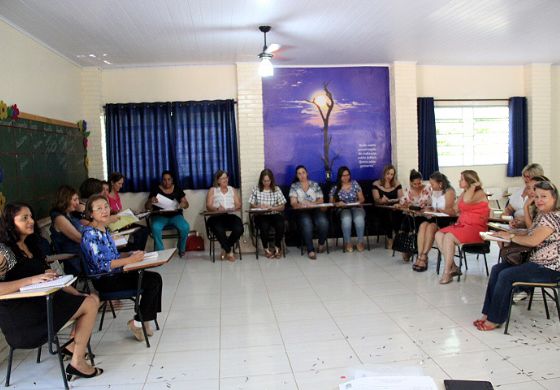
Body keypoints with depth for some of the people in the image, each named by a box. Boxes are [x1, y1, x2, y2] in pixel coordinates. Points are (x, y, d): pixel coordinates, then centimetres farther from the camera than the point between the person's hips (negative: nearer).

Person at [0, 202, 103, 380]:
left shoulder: (30, 245, 15)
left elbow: (48, 276, 16)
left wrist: (77, 294, 5)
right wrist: (32, 280, -27)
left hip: (41, 298, 9)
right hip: (20, 311, -9)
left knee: (92, 299, 1)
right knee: (90, 305, -14)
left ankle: (72, 345, 13)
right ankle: (77, 363, -5)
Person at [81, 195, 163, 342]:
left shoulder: (104, 230, 11)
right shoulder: (90, 234, -17)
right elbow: (101, 265, -23)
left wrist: (131, 254, 0)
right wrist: (129, 260, -23)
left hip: (115, 274, 8)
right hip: (104, 280, -8)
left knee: (155, 278, -3)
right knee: (153, 282, -15)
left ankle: (145, 319, 8)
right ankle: (137, 323, 0)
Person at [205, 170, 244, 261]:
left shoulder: (233, 190, 21)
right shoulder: (212, 190, 14)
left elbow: (238, 205, 10)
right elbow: (208, 206, 1)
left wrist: (231, 209, -13)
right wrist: (217, 208, -20)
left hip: (230, 216, 2)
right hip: (216, 217, -2)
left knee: (239, 229, -30)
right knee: (219, 230, -37)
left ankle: (225, 249, -9)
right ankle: (229, 252, -17)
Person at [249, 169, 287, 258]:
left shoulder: (277, 189, 6)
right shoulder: (256, 189, 6)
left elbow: (282, 207, 4)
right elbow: (251, 205, 6)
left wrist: (272, 208, -14)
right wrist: (259, 206, -14)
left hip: (275, 214, 1)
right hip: (261, 215, -1)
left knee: (280, 225, -31)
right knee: (264, 226, -34)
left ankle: (277, 247, -5)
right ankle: (266, 249, -8)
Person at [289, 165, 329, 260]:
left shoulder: (315, 185, 15)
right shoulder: (294, 186, 11)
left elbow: (320, 200, 7)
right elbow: (293, 202, -2)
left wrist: (312, 204, -14)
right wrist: (299, 205, -25)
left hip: (315, 209, 2)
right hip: (301, 211, -1)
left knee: (323, 222, -30)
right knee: (306, 223, -36)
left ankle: (321, 243, -2)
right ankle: (310, 250, -33)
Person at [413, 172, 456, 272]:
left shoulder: (449, 192, -8)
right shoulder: (434, 192, 14)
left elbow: (451, 212, -15)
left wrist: (438, 210, -24)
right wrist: (429, 208, 1)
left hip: (446, 220, -6)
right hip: (435, 218, 6)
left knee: (430, 227, -32)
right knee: (423, 225, -24)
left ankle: (424, 257, -26)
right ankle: (420, 256, -31)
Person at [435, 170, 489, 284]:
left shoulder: (480, 193, -8)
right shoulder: (463, 193, 18)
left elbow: (466, 200, -29)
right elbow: (457, 209, 14)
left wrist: (473, 186, -15)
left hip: (476, 228, -9)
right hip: (462, 225, 9)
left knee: (449, 237, -28)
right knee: (439, 235, -11)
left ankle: (447, 273, -20)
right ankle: (453, 267, -11)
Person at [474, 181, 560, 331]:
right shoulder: (541, 215, 13)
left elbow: (533, 241, -26)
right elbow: (530, 233, 19)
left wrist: (511, 236, -13)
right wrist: (511, 233, 2)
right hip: (536, 261, 10)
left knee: (506, 275, -21)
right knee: (497, 269, -1)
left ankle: (495, 319, -9)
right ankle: (488, 313, 0)